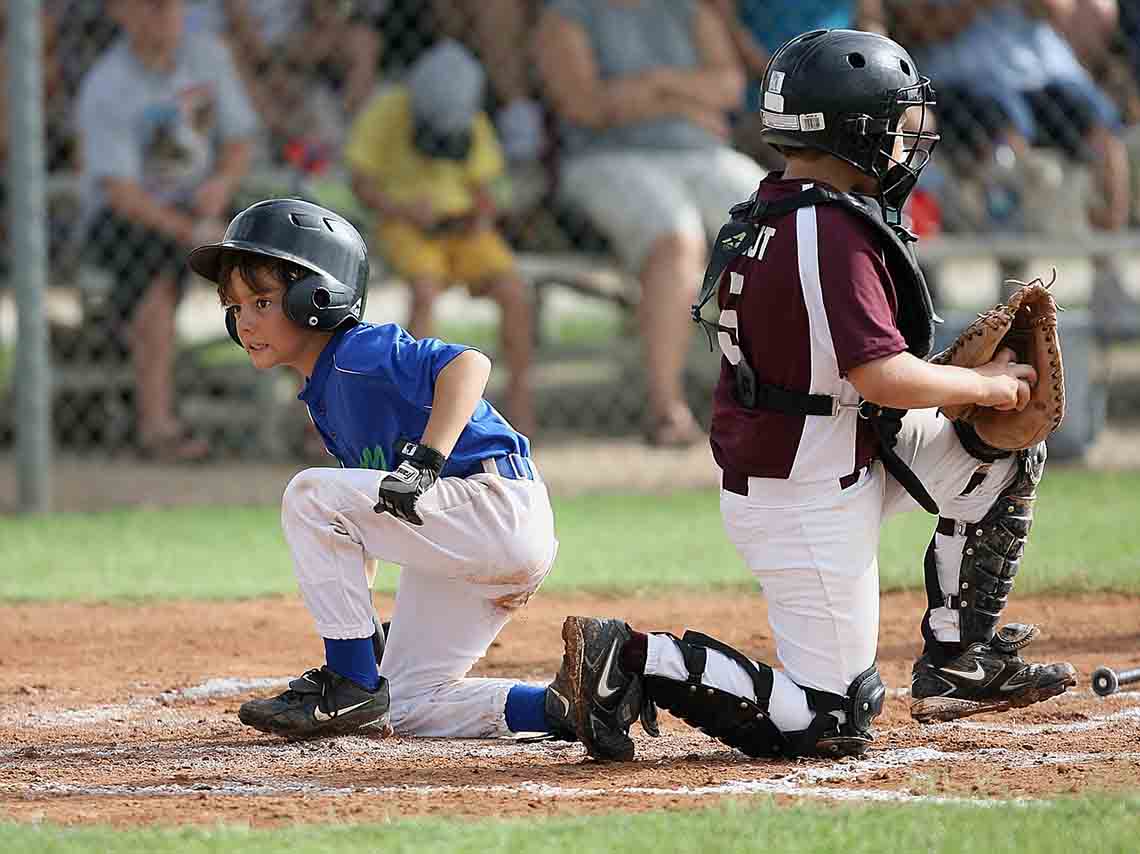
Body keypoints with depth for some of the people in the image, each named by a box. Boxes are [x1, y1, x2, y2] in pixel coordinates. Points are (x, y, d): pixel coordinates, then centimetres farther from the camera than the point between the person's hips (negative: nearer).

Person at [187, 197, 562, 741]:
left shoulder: (361, 351, -13)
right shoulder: (322, 394, 18)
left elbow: (469, 364, -29)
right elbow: (368, 512, 23)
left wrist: (427, 462, -37)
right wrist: (359, 612, 17)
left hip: (498, 507, -11)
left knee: (310, 495, -17)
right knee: (405, 707, 11)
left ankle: (351, 685, -11)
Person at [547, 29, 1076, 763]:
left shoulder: (768, 219, 7)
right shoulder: (832, 234, -23)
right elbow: (883, 377, -28)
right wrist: (986, 384, -11)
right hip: (807, 502, -10)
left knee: (1005, 455, 12)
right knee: (831, 722, -4)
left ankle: (957, 664, 16)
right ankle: (633, 659, -4)